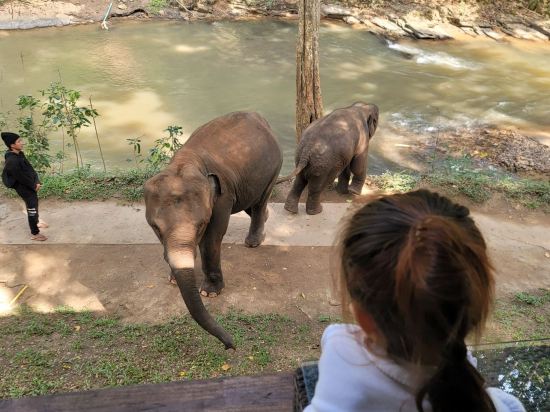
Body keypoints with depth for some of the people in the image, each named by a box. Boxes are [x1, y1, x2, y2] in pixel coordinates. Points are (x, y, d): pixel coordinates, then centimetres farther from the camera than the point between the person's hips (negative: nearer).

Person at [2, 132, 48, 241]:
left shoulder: (20, 154, 0)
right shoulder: (11, 161, -28)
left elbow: (30, 169, 6)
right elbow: (22, 178, -23)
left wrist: (37, 182, -1)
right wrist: (34, 185, -11)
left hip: (31, 186, 9)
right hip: (25, 188, -9)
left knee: (34, 205, 26)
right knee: (32, 209, 1)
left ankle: (36, 222, 49)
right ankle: (34, 234, 15)